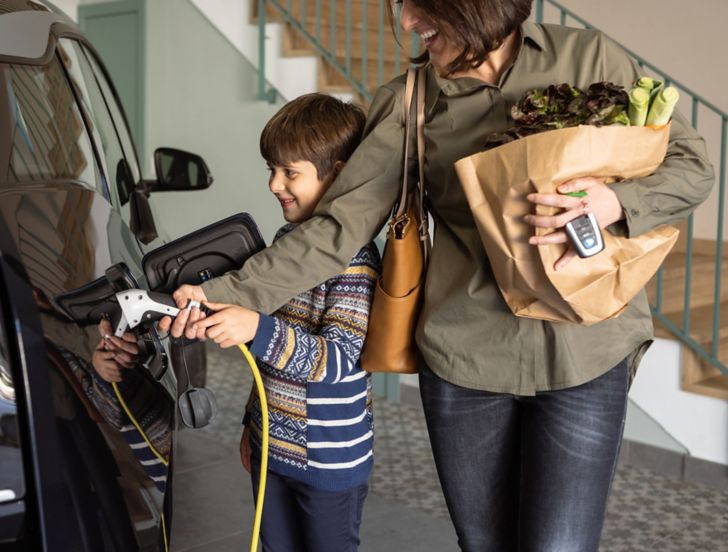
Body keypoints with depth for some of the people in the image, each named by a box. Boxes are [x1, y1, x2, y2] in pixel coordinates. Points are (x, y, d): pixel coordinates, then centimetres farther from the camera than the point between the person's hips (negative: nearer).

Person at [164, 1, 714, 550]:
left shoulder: (587, 57, -1)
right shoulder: (407, 103, 1)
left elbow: (692, 164, 2)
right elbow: (338, 227, -4)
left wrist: (616, 202, -18)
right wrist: (227, 294, -14)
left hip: (583, 356, -1)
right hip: (464, 359, 2)